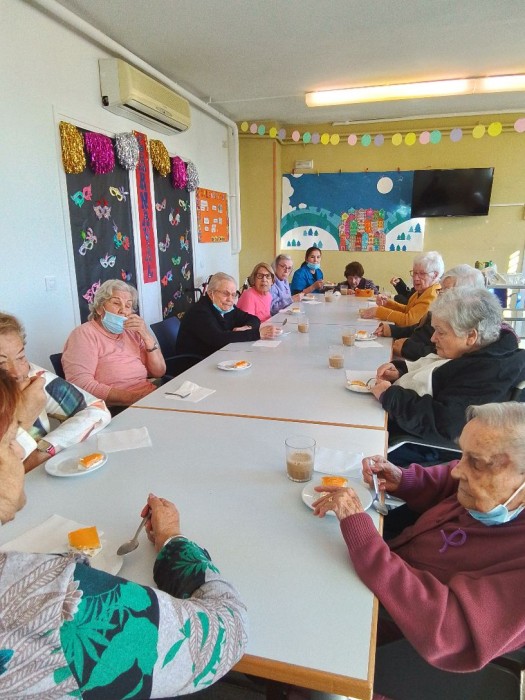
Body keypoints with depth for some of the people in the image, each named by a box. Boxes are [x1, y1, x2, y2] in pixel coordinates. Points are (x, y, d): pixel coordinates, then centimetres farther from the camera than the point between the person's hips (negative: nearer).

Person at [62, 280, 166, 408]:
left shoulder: (132, 332, 14)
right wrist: (129, 397, -23)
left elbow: (159, 372, 8)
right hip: (117, 409, -6)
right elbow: (79, 382, -17)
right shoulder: (85, 334, -2)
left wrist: (146, 336, -5)